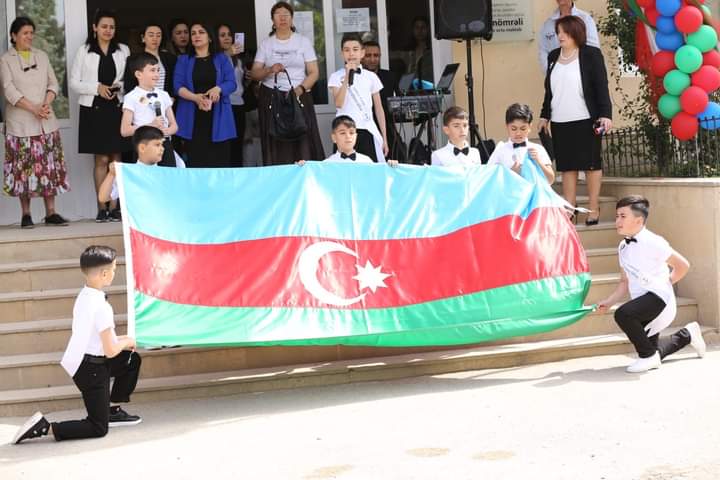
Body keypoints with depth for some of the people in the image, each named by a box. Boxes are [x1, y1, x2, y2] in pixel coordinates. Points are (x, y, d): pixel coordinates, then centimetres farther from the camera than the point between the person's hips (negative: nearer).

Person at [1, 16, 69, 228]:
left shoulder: (42, 56, 14)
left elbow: (53, 83, 10)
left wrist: (47, 104, -9)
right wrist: (33, 109, -17)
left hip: (46, 121, 3)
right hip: (20, 122, -3)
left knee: (49, 165, 0)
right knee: (23, 167, -3)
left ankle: (50, 212, 4)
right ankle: (26, 214, 4)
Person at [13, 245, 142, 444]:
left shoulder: (84, 296, 3)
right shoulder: (101, 307, -24)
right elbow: (110, 351, -21)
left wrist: (120, 341, 10)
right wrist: (126, 342, -2)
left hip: (79, 360, 9)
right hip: (91, 369, -9)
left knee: (132, 359, 26)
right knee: (98, 429, 1)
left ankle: (114, 411, 31)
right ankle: (44, 427, -10)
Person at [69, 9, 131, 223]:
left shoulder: (123, 50, 7)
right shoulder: (84, 51, 3)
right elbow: (73, 82, 2)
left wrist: (119, 87, -10)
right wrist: (97, 87, -11)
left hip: (117, 108, 2)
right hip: (94, 109, -2)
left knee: (116, 158, 3)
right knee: (101, 159, -2)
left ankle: (114, 207, 7)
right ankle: (101, 207, 3)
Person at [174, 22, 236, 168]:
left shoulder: (222, 59, 12)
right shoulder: (183, 60, 12)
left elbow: (232, 83, 2)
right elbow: (178, 86, 0)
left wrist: (218, 89, -20)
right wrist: (196, 97, -19)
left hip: (217, 117, 0)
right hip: (192, 118, 0)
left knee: (219, 161, -5)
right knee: (195, 161, -3)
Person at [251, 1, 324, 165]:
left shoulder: (303, 42, 6)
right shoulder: (266, 44, 9)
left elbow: (314, 72, 1)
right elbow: (255, 73, 6)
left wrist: (300, 89, -16)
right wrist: (270, 70, -15)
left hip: (299, 97, -1)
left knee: (303, 143, -11)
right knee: (275, 146, -5)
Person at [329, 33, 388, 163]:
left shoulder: (371, 77, 10)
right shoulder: (336, 77, 3)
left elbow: (379, 109, 12)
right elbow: (338, 103, -13)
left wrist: (384, 138, 9)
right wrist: (347, 76, -15)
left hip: (367, 131, 2)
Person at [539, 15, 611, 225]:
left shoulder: (591, 54, -4)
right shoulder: (553, 56, 11)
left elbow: (601, 87, -8)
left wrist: (605, 114, -16)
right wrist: (544, 116, 17)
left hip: (585, 120, -5)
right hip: (560, 122, 5)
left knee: (591, 164, 3)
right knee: (567, 167, 6)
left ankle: (594, 209, 9)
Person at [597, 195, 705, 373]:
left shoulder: (652, 242, -16)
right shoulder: (623, 247, 7)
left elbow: (682, 265, -10)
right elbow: (625, 281, 13)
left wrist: (666, 283, 1)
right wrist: (609, 302, 1)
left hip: (658, 298, -9)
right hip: (642, 302, 9)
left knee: (622, 314, -34)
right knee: (652, 350, 18)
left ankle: (648, 356, -16)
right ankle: (687, 335, 43)